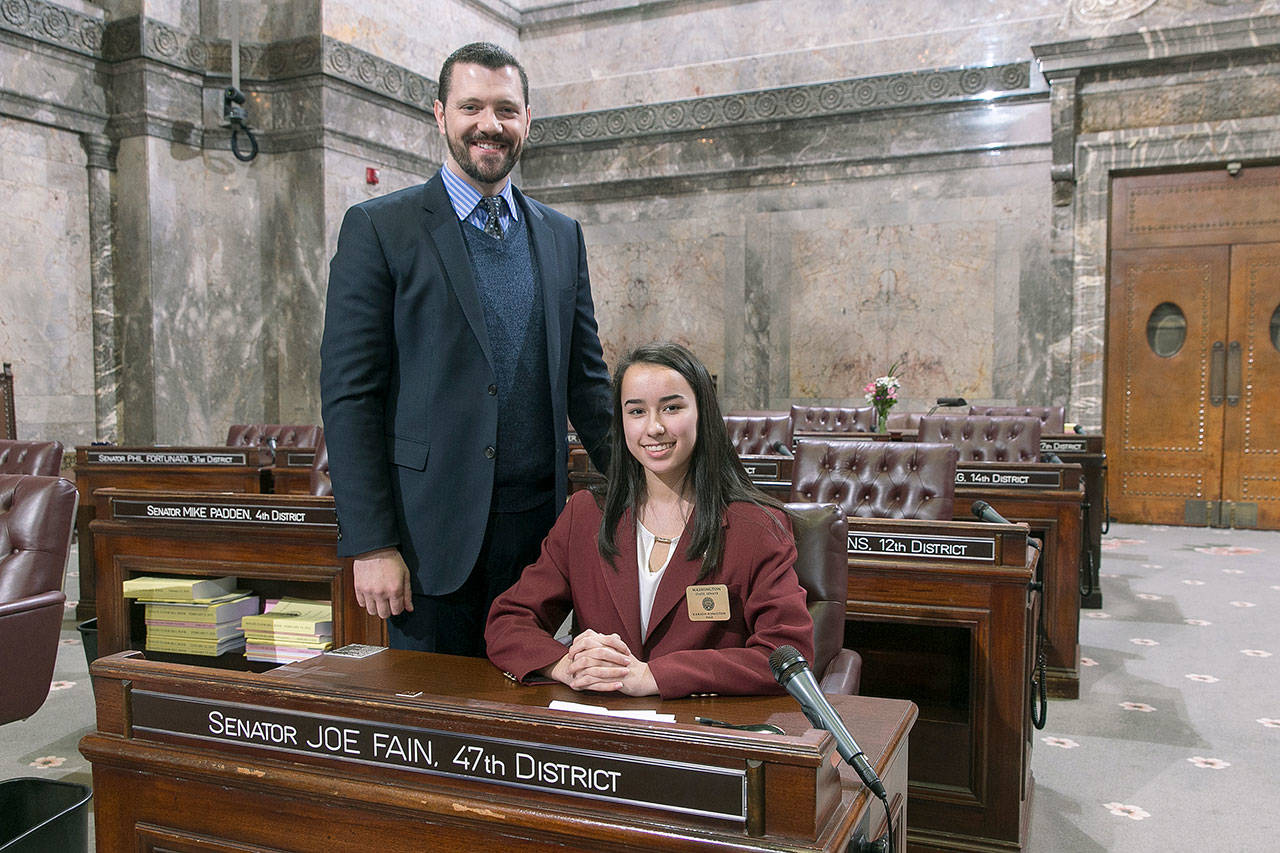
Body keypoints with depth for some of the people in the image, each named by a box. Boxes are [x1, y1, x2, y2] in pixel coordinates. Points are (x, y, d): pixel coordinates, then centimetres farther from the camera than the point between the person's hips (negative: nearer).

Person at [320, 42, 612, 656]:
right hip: (432, 530, -4)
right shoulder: (377, 228, -2)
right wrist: (370, 543, -12)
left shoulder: (562, 236, 12)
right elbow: (348, 394, -6)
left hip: (538, 528, 4)